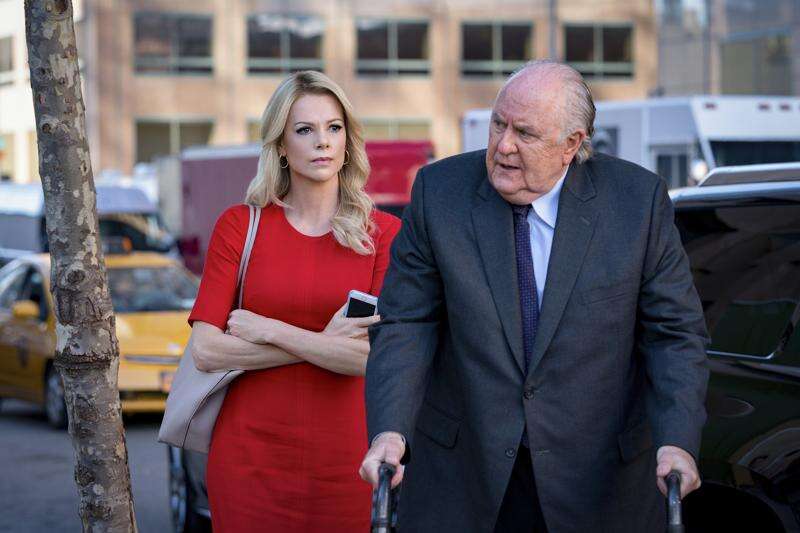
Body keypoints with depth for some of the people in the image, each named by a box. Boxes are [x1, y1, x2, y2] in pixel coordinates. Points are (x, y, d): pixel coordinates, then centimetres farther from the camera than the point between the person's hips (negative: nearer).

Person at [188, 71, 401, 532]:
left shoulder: (383, 233, 0)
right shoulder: (239, 226, 1)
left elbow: (376, 355, -12)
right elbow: (206, 350, -8)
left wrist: (267, 330, -12)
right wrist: (324, 343, -11)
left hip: (341, 454, 0)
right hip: (250, 453, 0)